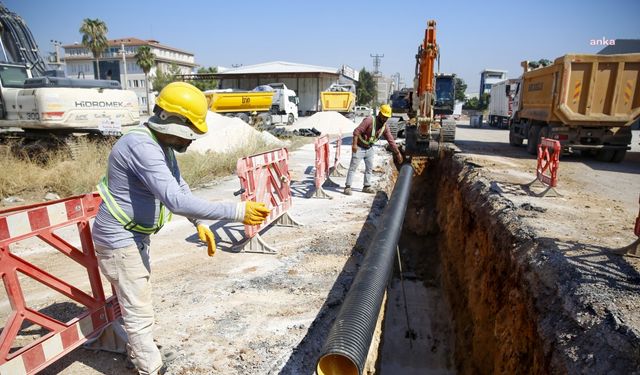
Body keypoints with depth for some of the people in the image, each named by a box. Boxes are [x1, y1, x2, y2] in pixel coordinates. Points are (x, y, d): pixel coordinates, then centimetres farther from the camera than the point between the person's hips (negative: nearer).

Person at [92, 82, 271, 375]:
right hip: (119, 239, -10)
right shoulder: (142, 147, -31)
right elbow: (176, 201, -41)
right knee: (140, 312, 3)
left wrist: (199, 224, 0)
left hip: (135, 235, 10)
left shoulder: (161, 144, 1)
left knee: (136, 302, 26)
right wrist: (236, 212, -42)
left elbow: (181, 187, 9)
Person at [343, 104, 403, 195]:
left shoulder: (385, 127, -3)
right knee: (353, 167, -4)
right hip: (359, 148, -7)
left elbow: (391, 140, 1)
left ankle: (367, 186, 23)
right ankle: (347, 187, 0)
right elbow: (357, 131, -27)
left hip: (369, 149, 7)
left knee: (369, 168, 12)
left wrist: (398, 153, -1)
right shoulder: (369, 120, -23)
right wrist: (354, 144, -34)